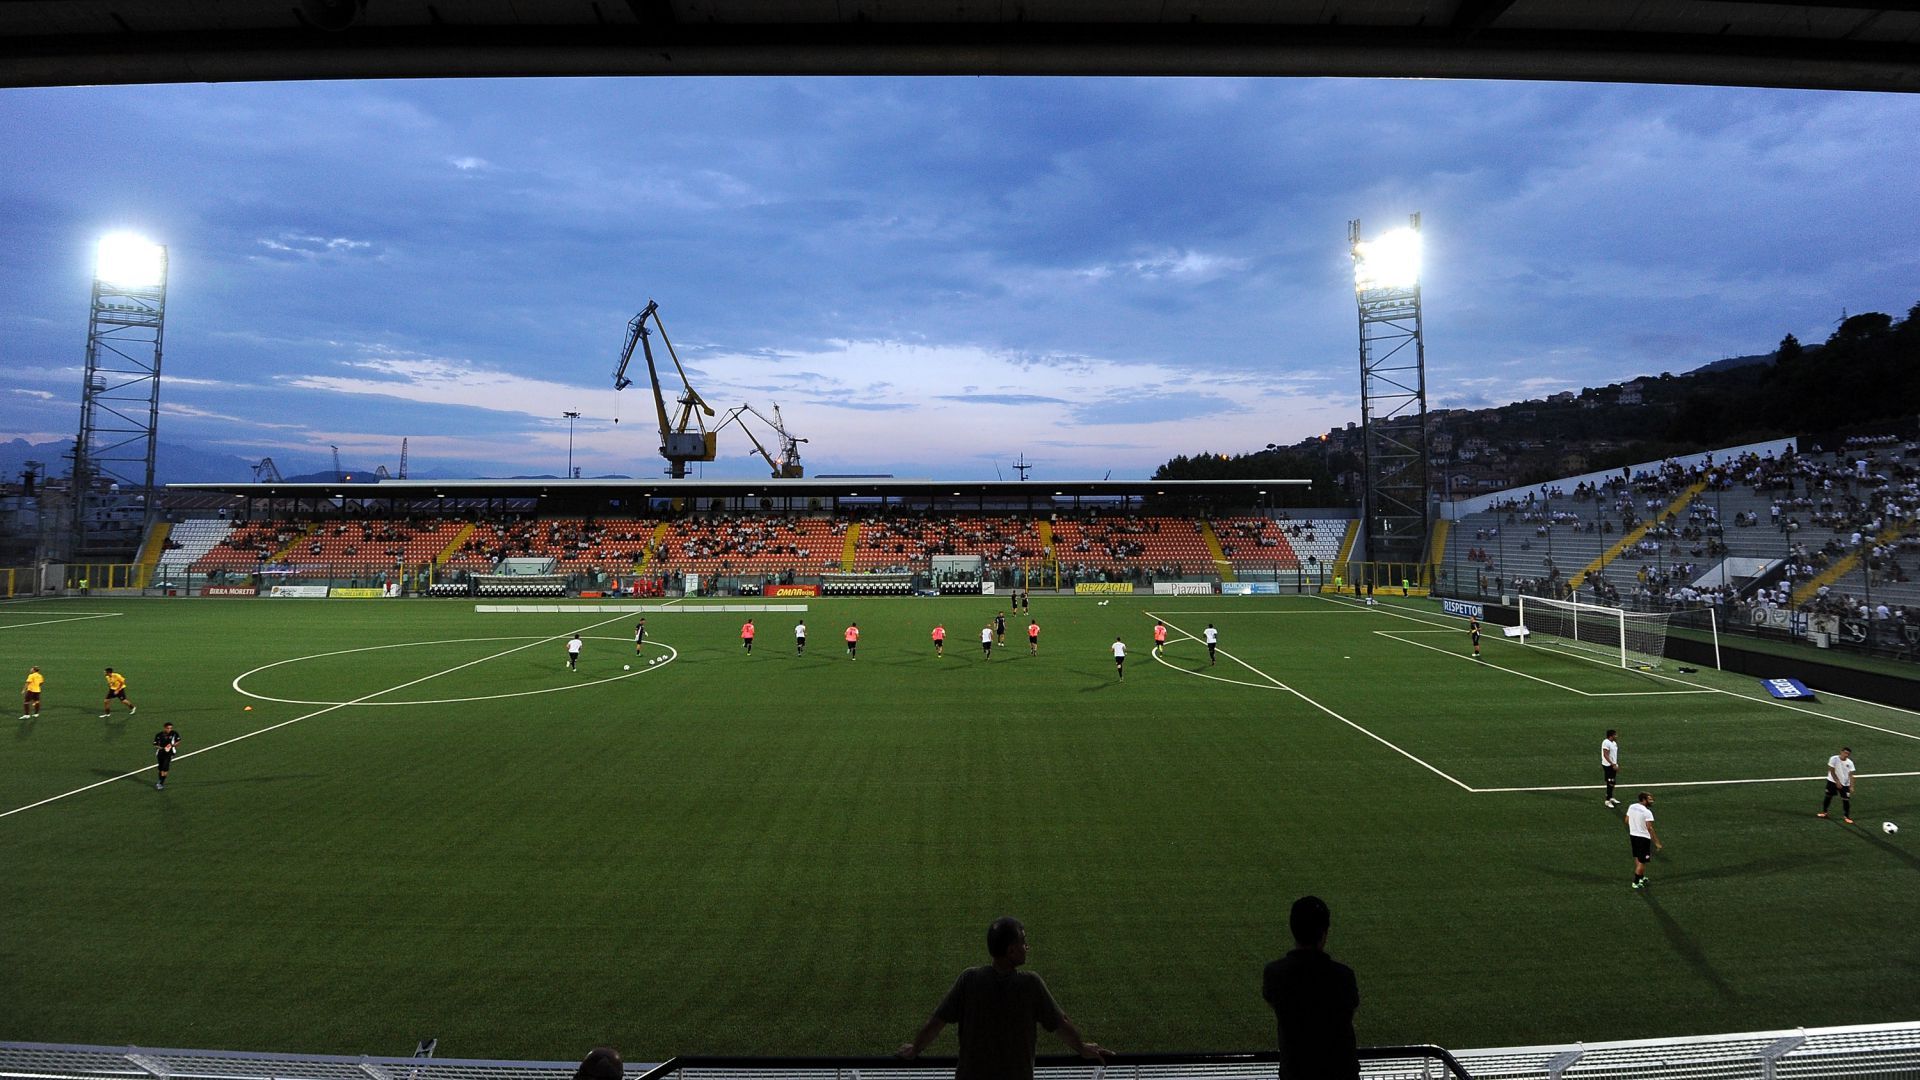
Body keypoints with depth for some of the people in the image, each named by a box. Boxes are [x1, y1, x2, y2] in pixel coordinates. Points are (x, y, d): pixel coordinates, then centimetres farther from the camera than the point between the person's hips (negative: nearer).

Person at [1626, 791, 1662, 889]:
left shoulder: (1631, 807, 2)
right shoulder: (1647, 812, -20)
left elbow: (1627, 821, 10)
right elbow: (1649, 828, -22)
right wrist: (1657, 842, -18)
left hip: (1633, 835, 8)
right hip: (1643, 837, -8)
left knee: (1637, 858, 22)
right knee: (1642, 861, 3)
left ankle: (1641, 878, 37)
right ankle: (1636, 882, 7)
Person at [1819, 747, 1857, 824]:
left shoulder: (1850, 763, -7)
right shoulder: (1834, 759, -14)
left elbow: (1850, 775, -7)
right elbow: (1832, 772, -11)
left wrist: (1851, 786, -14)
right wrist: (1837, 782, -15)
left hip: (1845, 784, 1)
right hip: (1832, 781, -1)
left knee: (1846, 800, -2)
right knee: (1828, 797, 9)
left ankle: (1846, 816, 13)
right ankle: (1824, 812, 26)